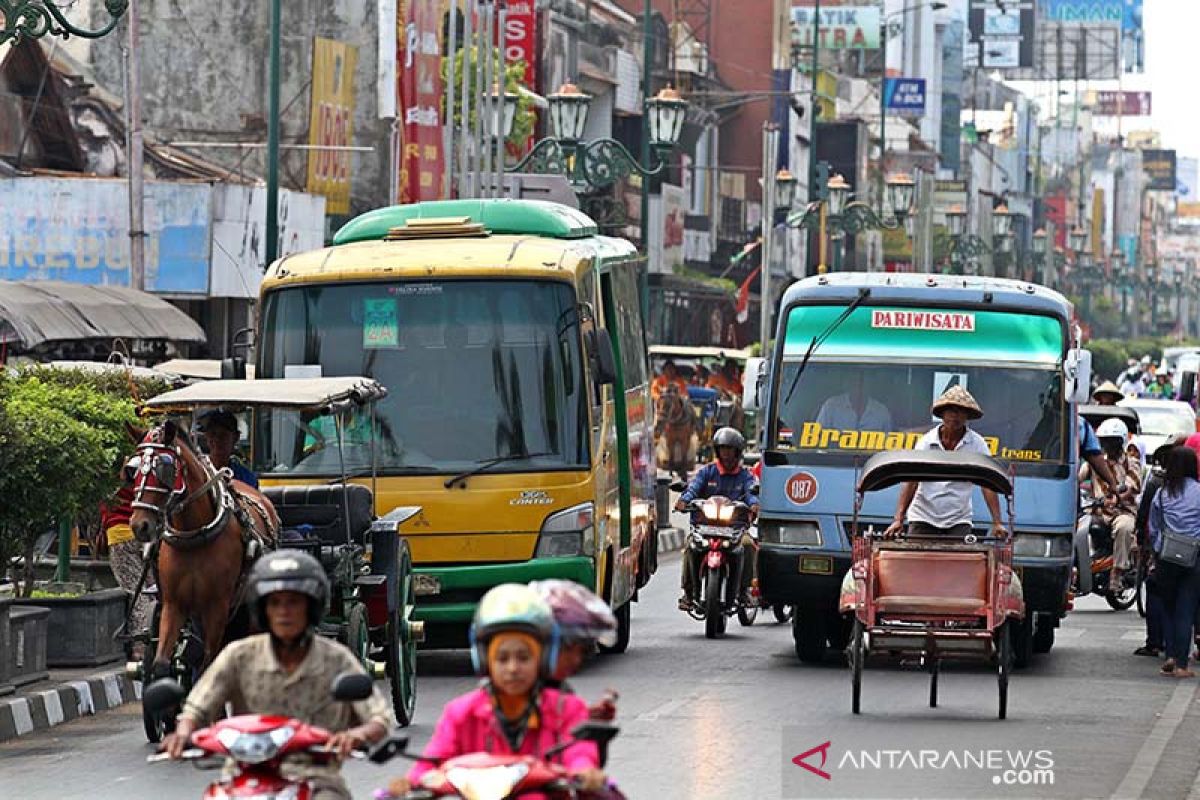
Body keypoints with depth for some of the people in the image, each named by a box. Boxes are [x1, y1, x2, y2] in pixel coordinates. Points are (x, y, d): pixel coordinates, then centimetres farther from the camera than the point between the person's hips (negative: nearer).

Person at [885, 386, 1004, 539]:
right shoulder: (927, 442, -3)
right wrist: (898, 520, -18)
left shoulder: (977, 444, -4)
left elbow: (988, 485, -8)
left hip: (958, 521, 0)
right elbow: (911, 482, -8)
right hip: (924, 518, 0)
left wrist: (997, 523, -18)